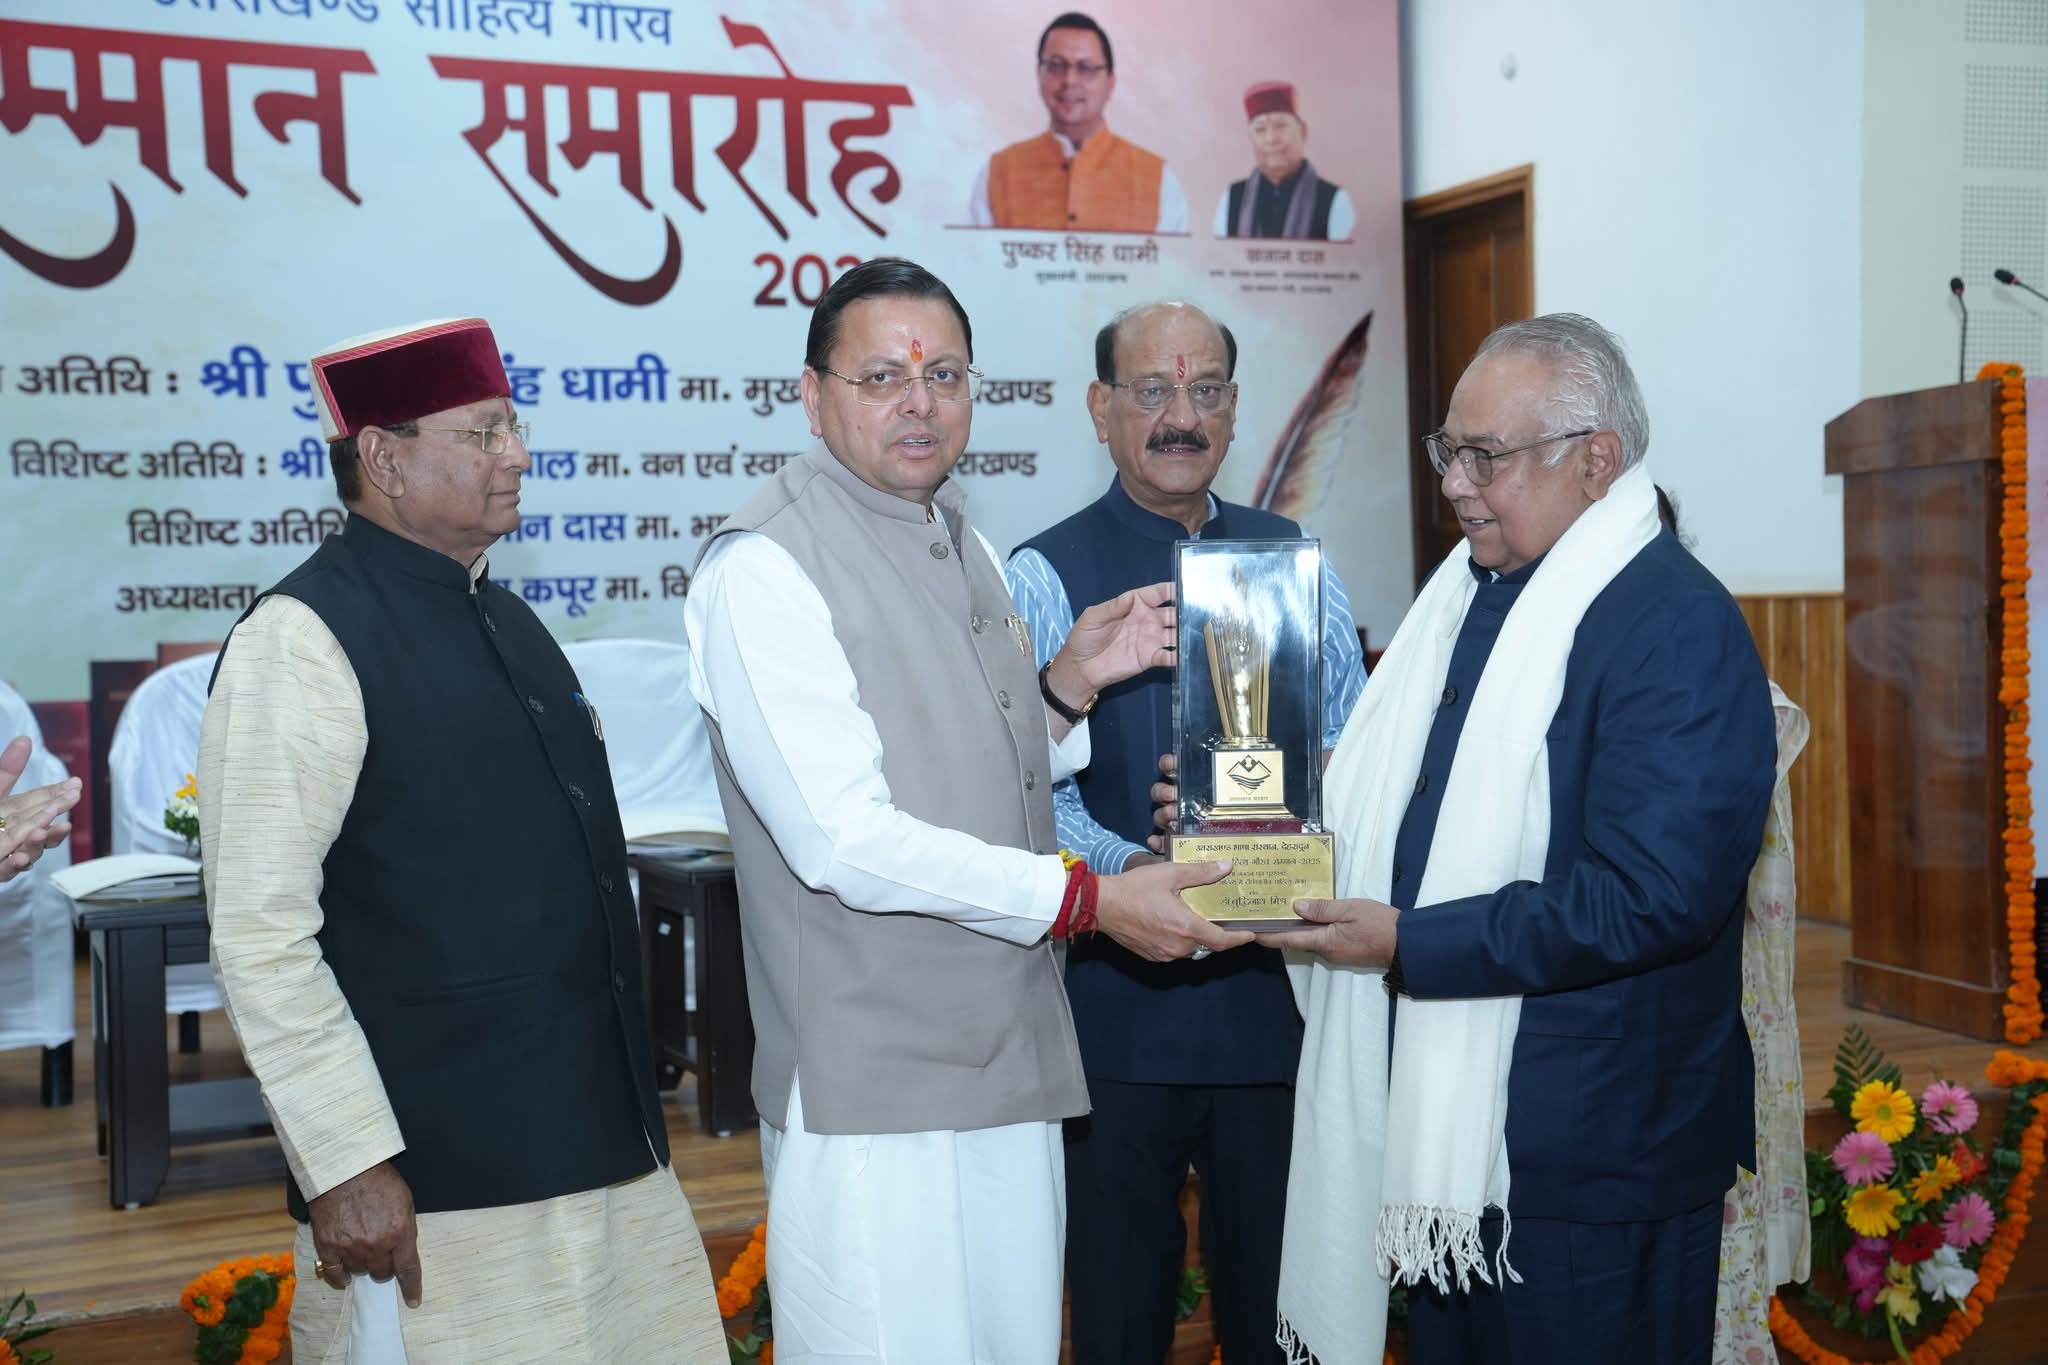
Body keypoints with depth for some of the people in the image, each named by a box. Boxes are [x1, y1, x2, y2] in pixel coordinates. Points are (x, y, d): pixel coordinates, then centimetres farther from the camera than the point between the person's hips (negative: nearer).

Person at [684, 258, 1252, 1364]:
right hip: (875, 1094, -8)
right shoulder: (764, 568, -14)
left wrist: (1067, 684, 2)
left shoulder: (967, 550, 13)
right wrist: (1086, 898, -19)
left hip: (1013, 1062, 8)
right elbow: (843, 837, -21)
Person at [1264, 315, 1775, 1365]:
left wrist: (1407, 943, -22)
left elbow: (1652, 895, -25)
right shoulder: (1469, 593, 11)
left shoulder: (1680, 627, -16)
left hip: (1593, 1157, -8)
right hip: (1447, 1128, 8)